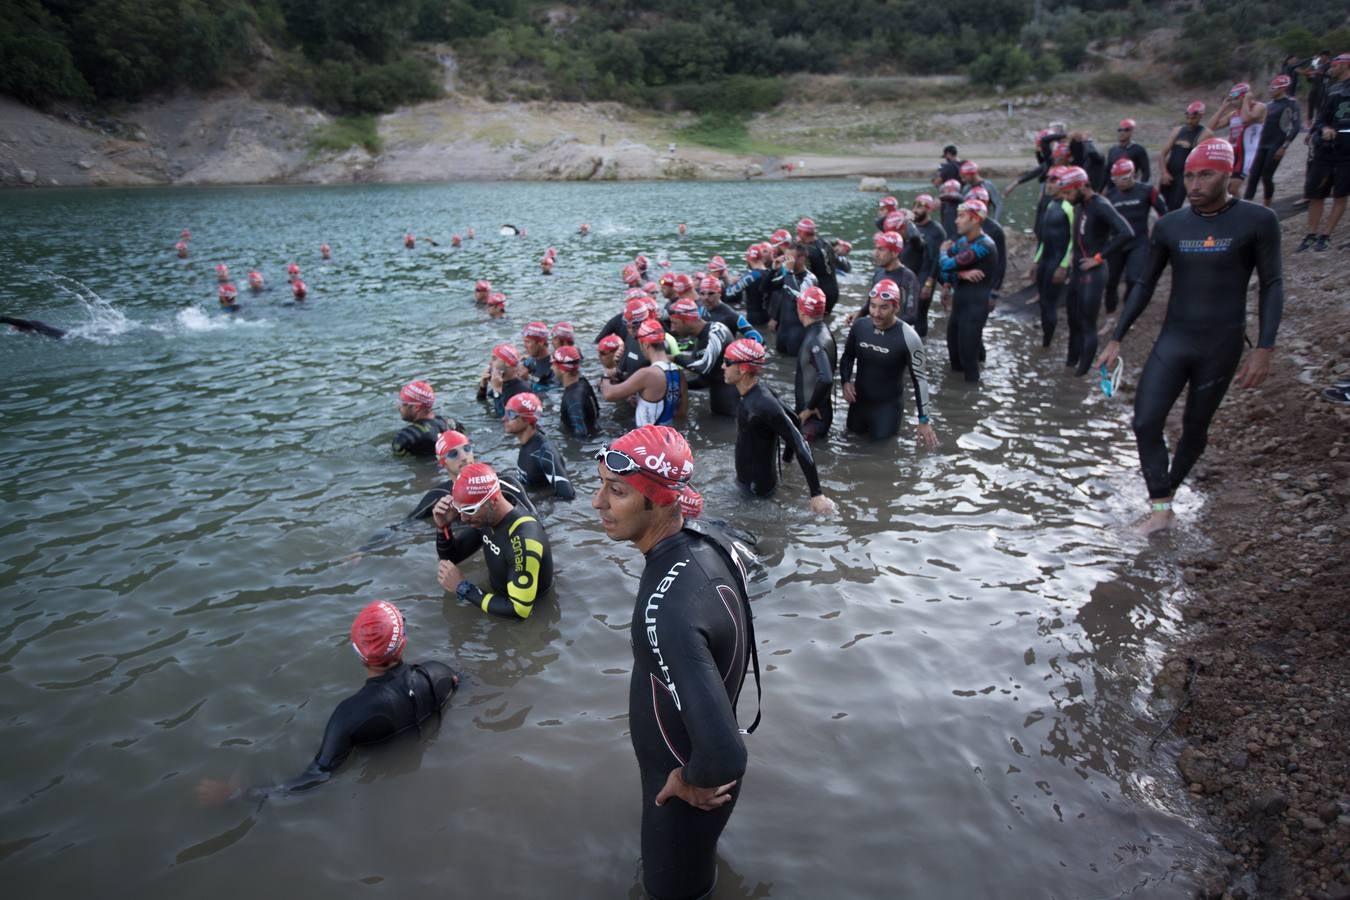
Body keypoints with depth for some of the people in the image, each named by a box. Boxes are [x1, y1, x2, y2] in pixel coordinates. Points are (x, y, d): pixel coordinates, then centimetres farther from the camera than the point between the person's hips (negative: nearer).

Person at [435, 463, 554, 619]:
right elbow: (451, 557, 10)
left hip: (529, 622, -7)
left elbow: (519, 611, -32)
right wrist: (443, 527, -11)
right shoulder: (485, 518, -6)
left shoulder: (523, 538, -31)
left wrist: (463, 587, -25)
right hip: (497, 601, 7)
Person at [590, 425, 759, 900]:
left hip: (684, 779, -7)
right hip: (687, 755, 8)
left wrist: (692, 783, -22)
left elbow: (723, 755, -46)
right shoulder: (706, 537, -15)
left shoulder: (668, 610, -43)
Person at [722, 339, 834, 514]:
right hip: (746, 479, 9)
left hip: (758, 488, -9)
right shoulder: (752, 394, -1)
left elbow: (800, 445, -28)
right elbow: (791, 418, 11)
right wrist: (786, 460, 19)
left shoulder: (764, 405, -27)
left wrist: (817, 494, -29)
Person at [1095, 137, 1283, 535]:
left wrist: (1264, 348, -11)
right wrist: (1116, 339, 4)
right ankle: (1161, 508, 1)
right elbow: (1145, 286, 7)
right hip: (1172, 341, 2)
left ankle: (1168, 491, 30)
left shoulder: (1257, 221, -8)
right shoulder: (1169, 226, 0)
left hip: (1221, 347, -2)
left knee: (1195, 428, 9)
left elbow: (1271, 285, -4)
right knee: (1145, 423, -9)